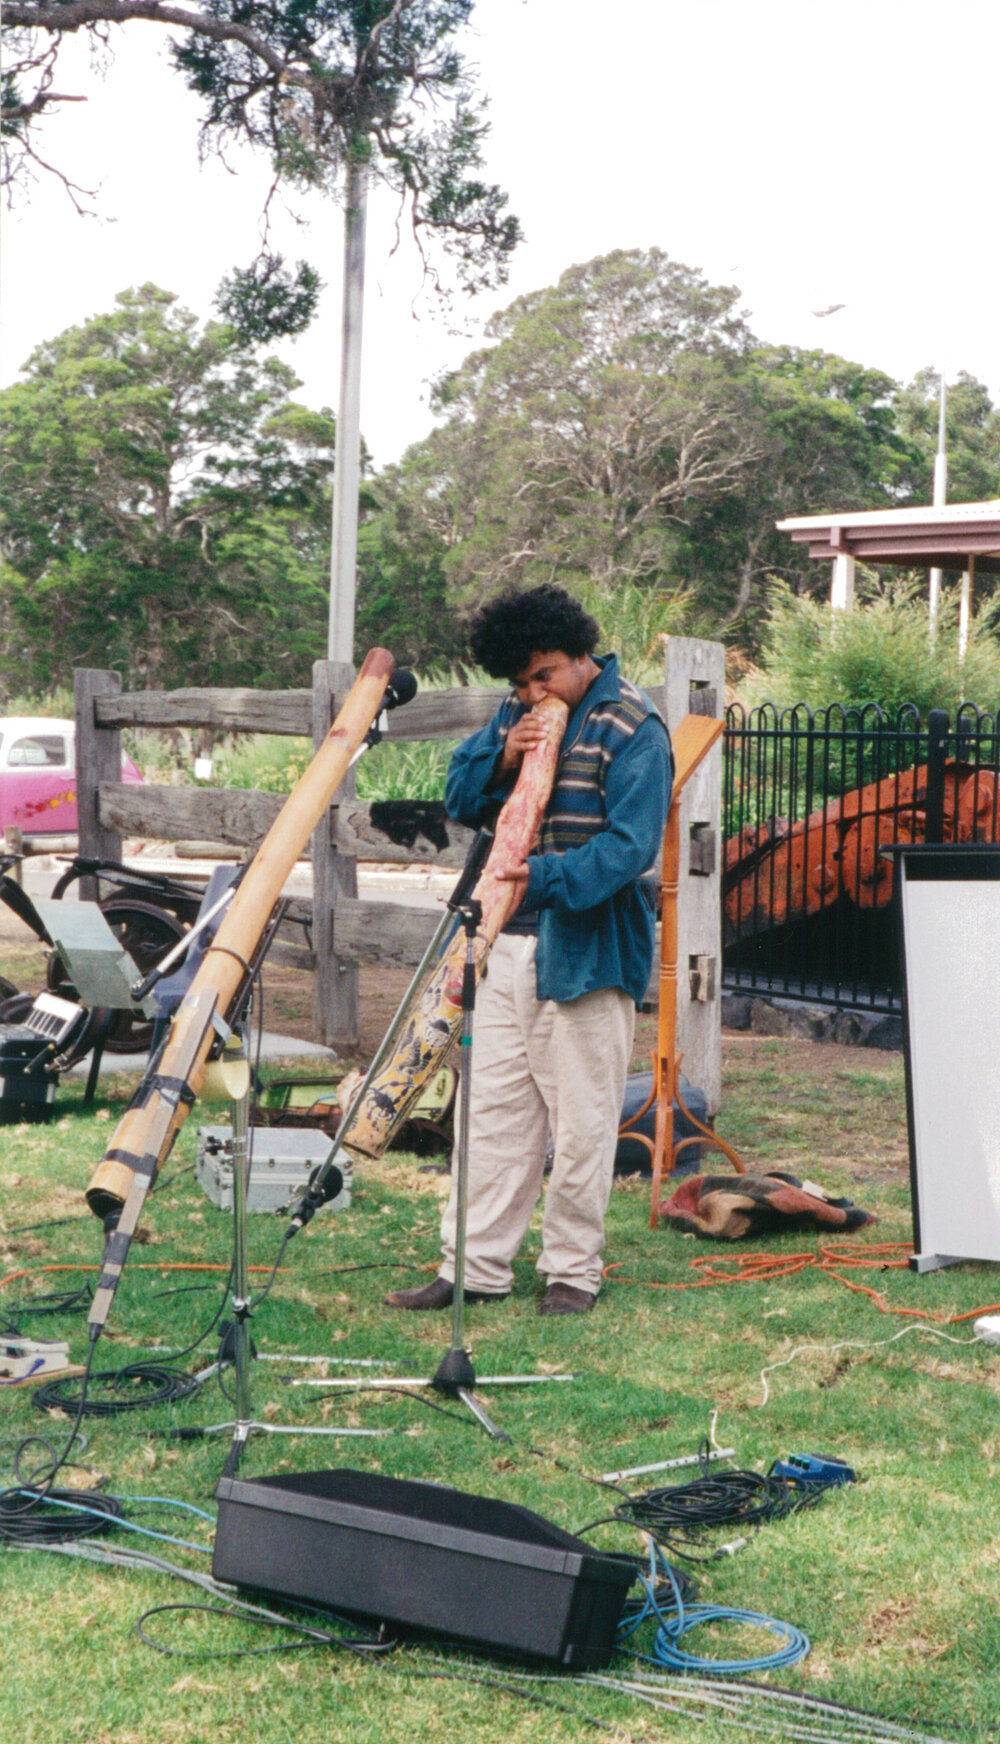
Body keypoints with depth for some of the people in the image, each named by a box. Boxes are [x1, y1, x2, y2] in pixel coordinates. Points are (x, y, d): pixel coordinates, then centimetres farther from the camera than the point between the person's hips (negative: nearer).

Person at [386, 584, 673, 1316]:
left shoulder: (631, 728, -10)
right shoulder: (519, 713, 13)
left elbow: (629, 844, -19)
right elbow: (461, 800, 11)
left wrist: (547, 878, -33)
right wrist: (502, 760, -9)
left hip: (587, 949, -7)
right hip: (508, 944, 7)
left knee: (580, 1120, 1)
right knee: (492, 1109, 8)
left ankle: (573, 1271, 13)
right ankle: (476, 1267, 14)